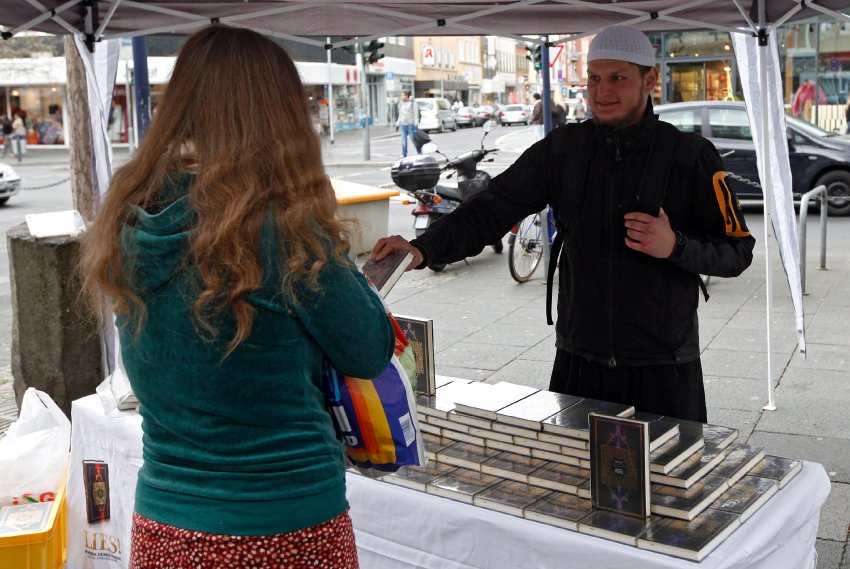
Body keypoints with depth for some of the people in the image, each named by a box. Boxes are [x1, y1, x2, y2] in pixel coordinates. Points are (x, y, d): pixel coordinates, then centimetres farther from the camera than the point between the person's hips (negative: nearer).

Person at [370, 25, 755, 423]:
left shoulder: (691, 156, -5)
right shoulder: (562, 149, 0)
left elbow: (738, 251, -1)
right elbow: (491, 210, -8)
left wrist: (675, 246, -21)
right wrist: (423, 249, -23)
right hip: (578, 360, 2)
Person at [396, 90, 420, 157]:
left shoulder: (413, 103, -3)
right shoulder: (401, 103, 15)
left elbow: (416, 114, -6)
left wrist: (415, 125, -13)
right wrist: (397, 124, 15)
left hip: (411, 124, -5)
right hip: (403, 124, 5)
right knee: (403, 140, 0)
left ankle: (419, 153, 8)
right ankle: (403, 155, 4)